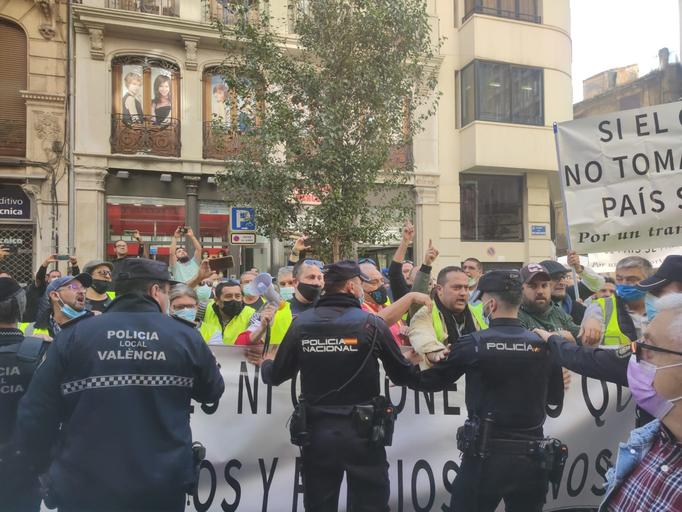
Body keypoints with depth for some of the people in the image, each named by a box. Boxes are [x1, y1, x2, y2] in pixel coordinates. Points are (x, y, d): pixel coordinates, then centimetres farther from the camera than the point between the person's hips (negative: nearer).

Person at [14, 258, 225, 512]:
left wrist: (46, 466, 13)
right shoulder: (186, 337, -4)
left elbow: (34, 416, -5)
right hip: (164, 487, 1)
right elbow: (212, 392, 10)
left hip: (83, 489, 0)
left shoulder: (73, 336, -6)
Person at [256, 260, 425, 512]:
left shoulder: (301, 323, -4)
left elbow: (275, 376, 4)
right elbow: (403, 376, -1)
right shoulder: (371, 324, -10)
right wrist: (420, 368, 22)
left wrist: (266, 363, 27)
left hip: (316, 430, 3)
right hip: (362, 430, -2)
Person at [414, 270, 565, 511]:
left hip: (484, 455, -3)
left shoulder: (473, 343, -12)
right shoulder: (544, 344, -2)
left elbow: (429, 382, -3)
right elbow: (556, 398, 12)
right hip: (532, 457, 4)